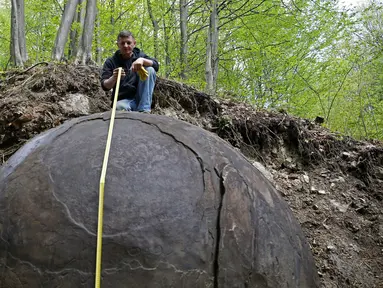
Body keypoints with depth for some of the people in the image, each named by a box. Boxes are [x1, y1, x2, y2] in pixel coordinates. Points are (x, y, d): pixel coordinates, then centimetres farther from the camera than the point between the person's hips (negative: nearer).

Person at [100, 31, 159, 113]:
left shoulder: (139, 55, 11)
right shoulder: (111, 62, 5)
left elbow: (156, 65, -8)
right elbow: (105, 86, -5)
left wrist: (142, 60, -28)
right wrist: (114, 78, -28)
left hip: (141, 99, 5)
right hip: (123, 99, -4)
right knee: (120, 107, -41)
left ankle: (144, 110, -21)